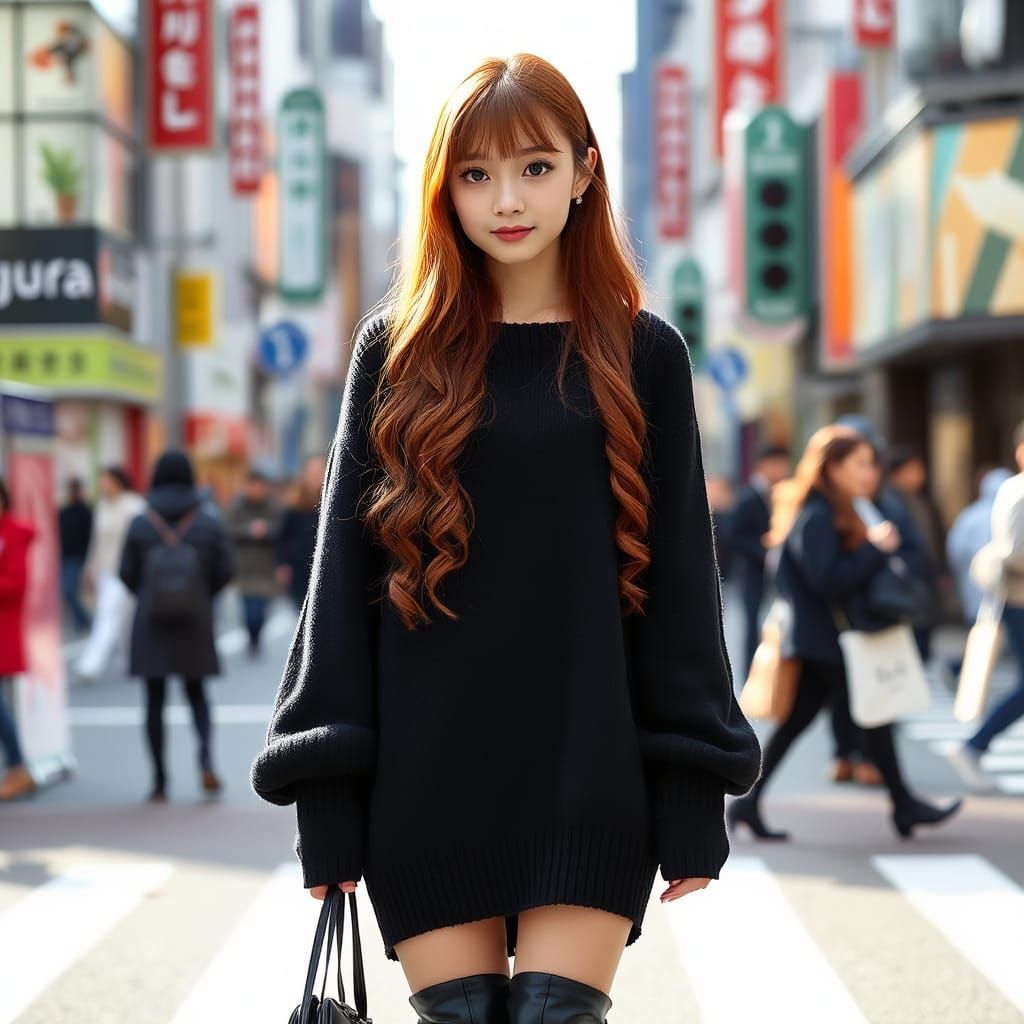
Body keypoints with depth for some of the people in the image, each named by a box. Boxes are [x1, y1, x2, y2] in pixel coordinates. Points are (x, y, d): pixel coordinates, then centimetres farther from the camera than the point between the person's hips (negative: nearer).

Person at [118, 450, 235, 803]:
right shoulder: (208, 524, -3)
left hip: (151, 619, -1)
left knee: (155, 699, 5)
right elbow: (225, 570, -3)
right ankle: (206, 758, -8)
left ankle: (160, 781, 5)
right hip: (195, 621, 1)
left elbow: (127, 574, -2)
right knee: (196, 692, 15)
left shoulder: (140, 524, -5)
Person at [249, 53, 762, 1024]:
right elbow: (345, 561, 5)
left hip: (588, 774, 0)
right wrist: (328, 797, -1)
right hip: (427, 781, 1)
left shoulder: (642, 354, 6)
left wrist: (692, 800, 0)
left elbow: (678, 570, 5)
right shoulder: (400, 350, 6)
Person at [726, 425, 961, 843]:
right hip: (826, 639, -10)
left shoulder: (834, 513, 16)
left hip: (816, 639, 10)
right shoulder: (816, 517, -18)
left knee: (796, 721, 8)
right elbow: (827, 581, -26)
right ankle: (903, 805, 9)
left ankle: (748, 803, 8)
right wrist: (875, 549, -21)